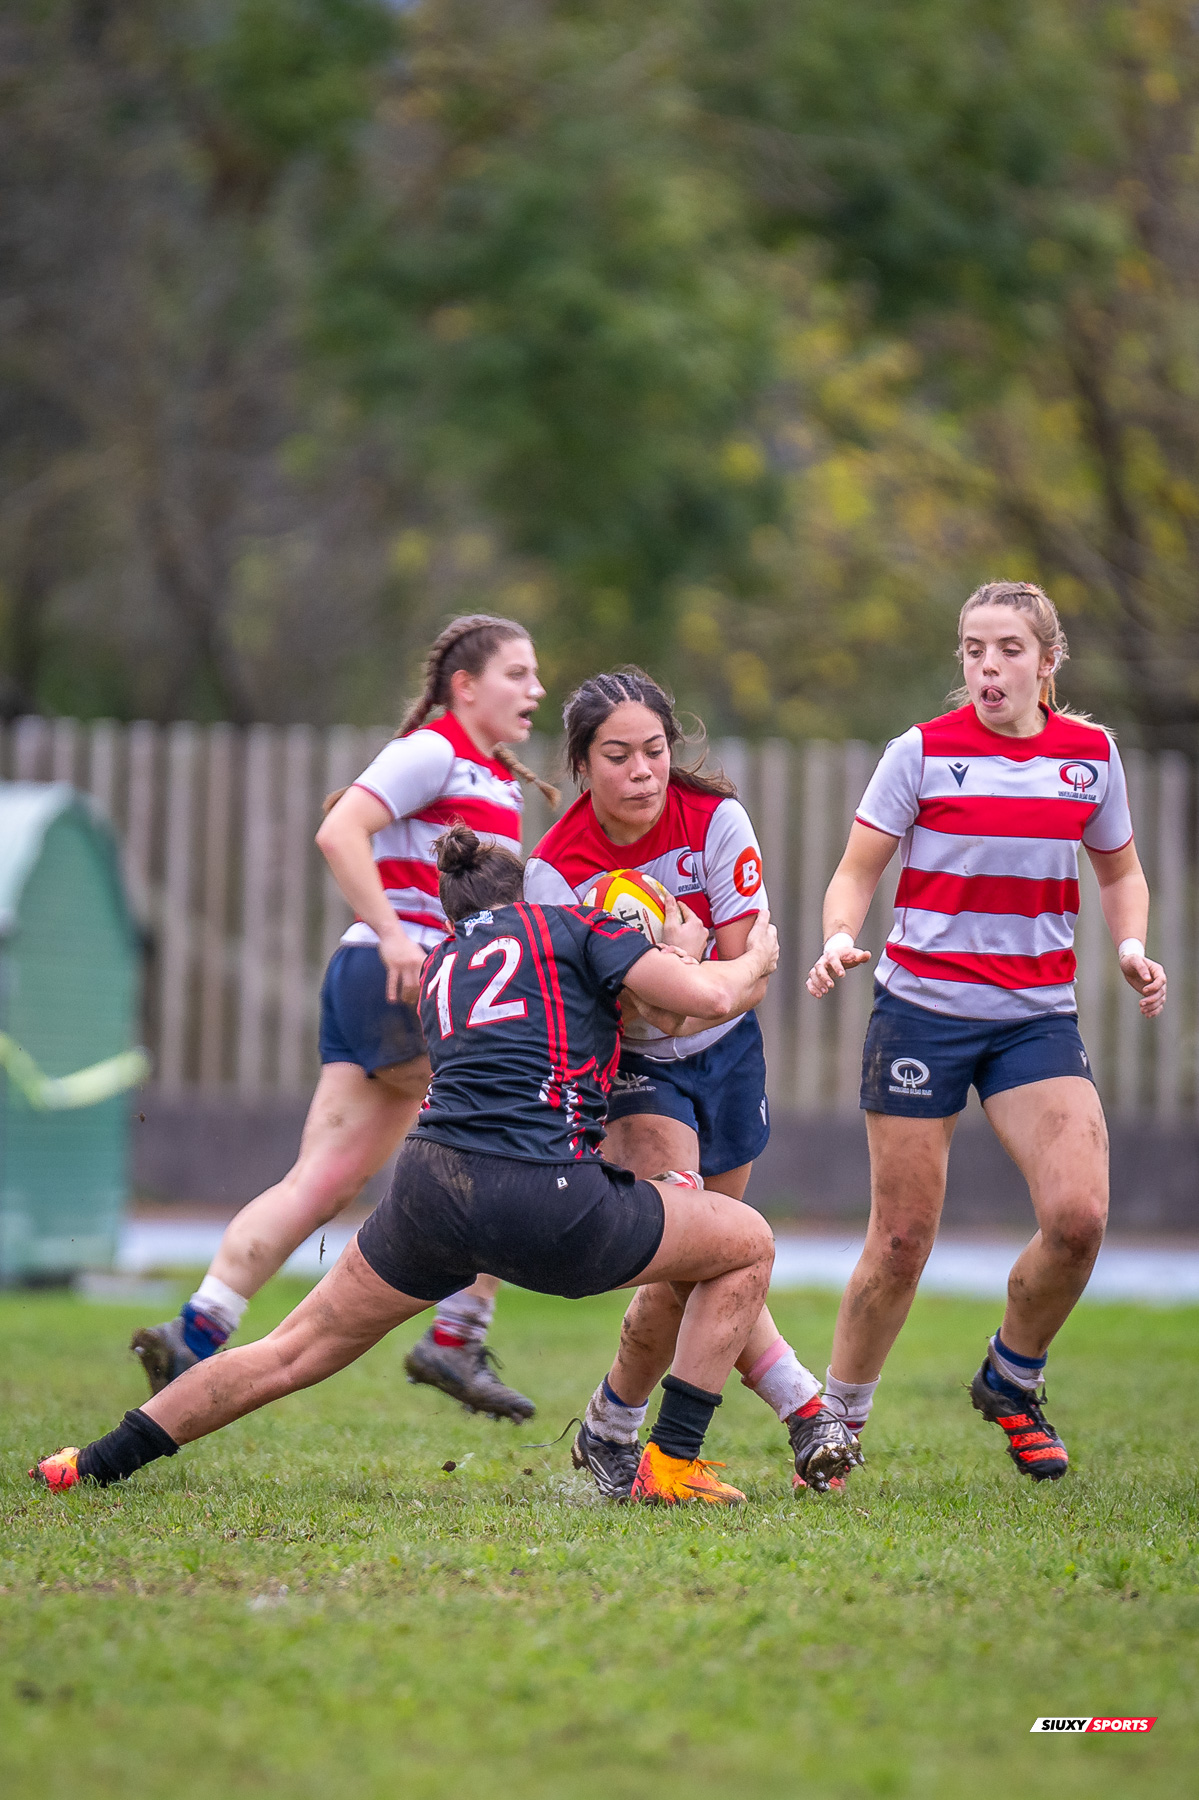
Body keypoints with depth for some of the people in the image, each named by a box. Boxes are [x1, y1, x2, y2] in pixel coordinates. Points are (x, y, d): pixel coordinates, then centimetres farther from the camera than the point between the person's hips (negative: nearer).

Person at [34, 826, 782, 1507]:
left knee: (298, 1348, 20)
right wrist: (756, 958, 24)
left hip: (430, 1187, 5)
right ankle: (671, 1466, 8)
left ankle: (101, 1459, 20)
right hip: (548, 1206, -5)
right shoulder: (571, 925, 11)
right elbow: (711, 996, 2)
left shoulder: (440, 967, 26)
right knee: (749, 1243, 13)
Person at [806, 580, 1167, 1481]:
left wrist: (1132, 946, -1)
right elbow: (857, 872, 0)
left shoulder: (1091, 754, 4)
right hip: (924, 1009, -2)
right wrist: (841, 937, -21)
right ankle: (838, 1421, 18)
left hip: (1039, 1017, 2)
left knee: (1079, 1214, -16)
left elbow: (1120, 870, 18)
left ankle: (1014, 1380, 11)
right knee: (903, 1242, -2)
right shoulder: (922, 753, -4)